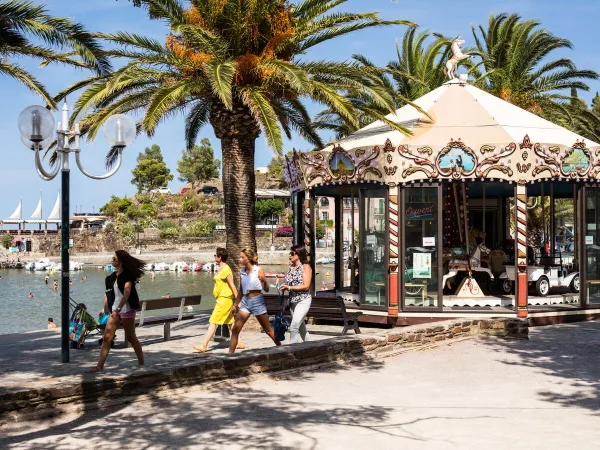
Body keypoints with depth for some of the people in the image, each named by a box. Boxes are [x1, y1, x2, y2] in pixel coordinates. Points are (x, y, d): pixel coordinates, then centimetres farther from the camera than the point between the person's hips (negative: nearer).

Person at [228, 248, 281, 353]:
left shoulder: (258, 271, -9)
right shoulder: (242, 271, 6)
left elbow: (266, 290, -9)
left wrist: (264, 281, -30)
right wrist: (235, 305, 21)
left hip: (257, 301, -5)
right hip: (245, 302, 5)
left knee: (268, 330, 6)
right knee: (235, 329, -5)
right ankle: (230, 354, -1)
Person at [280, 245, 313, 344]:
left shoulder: (306, 267, -9)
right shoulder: (291, 268, 10)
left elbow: (306, 286, -15)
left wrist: (289, 287, -19)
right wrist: (285, 287, -1)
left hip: (303, 300, -7)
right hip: (293, 301, 7)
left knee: (294, 327, -17)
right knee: (301, 327, 15)